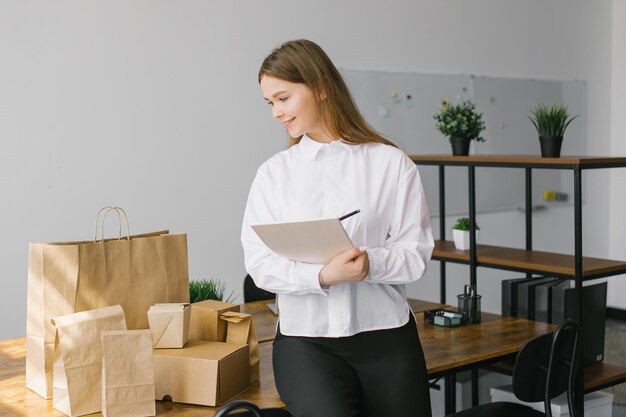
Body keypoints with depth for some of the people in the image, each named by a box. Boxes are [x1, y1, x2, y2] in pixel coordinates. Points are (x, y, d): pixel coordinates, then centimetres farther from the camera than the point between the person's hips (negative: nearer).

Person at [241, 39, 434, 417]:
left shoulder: (391, 163, 1)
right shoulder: (273, 173, 6)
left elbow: (417, 252, -1)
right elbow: (261, 263, -2)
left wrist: (371, 264, -20)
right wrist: (322, 276, -19)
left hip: (386, 334, 0)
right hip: (305, 339, 0)